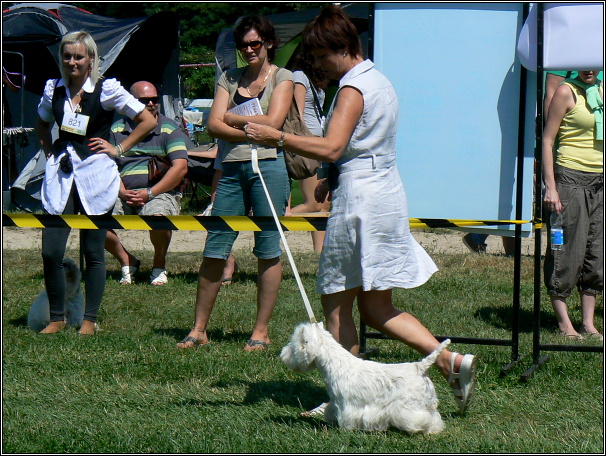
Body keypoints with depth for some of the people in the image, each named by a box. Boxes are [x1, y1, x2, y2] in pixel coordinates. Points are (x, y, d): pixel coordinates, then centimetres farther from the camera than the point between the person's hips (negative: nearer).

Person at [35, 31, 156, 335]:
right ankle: (57, 318, 8)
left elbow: (148, 120, 0)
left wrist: (119, 149, -1)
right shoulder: (53, 89, 8)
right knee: (50, 251, -5)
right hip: (61, 173, 3)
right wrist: (48, 150, 14)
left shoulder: (107, 89, -4)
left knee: (93, 252, 2)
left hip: (95, 176, -3)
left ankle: (89, 319, 13)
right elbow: (42, 124, 28)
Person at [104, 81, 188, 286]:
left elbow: (180, 168, -6)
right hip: (124, 195, 3)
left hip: (161, 192, -3)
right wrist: (122, 192, -12)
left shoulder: (169, 129, 4)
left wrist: (150, 193, -15)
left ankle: (159, 265, -5)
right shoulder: (117, 130, 13)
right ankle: (127, 262, 2)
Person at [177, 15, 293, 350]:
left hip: (267, 166, -4)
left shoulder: (282, 78, 6)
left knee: (268, 251, -1)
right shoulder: (229, 79, 16)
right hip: (231, 168, 4)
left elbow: (272, 122, -9)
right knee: (214, 249, 1)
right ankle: (199, 329, 7)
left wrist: (232, 118, 0)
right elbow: (214, 126, 4)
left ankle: (262, 331, 5)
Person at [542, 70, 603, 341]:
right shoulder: (567, 92, -6)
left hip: (599, 179, 6)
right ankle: (564, 323, 5)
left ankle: (588, 323, 11)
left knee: (596, 251, 6)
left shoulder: (601, 91, 12)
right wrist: (551, 187, -15)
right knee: (568, 250, -4)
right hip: (571, 178, -6)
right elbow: (547, 140, -8)